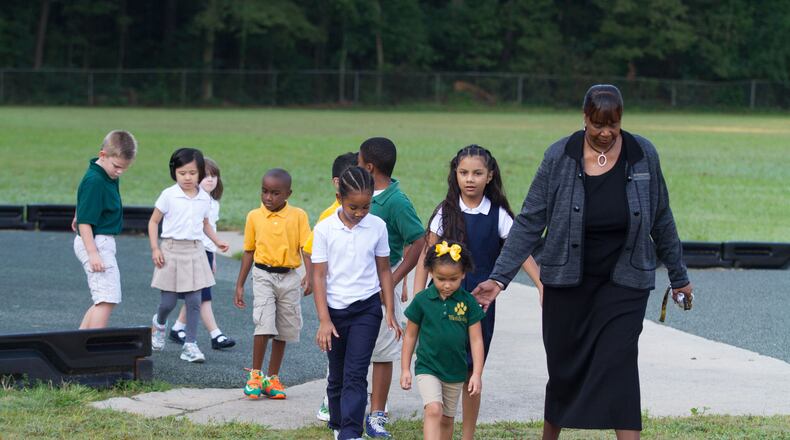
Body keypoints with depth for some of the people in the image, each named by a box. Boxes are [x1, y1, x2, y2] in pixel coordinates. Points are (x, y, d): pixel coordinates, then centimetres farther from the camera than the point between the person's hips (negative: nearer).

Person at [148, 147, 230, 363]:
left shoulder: (204, 198, 6)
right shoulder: (169, 195, -5)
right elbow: (154, 222, 1)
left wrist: (217, 241, 7)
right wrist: (155, 249, -7)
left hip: (195, 251, 3)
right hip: (172, 250, -3)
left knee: (194, 300, -2)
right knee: (169, 301, 1)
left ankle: (190, 345, 2)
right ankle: (159, 323, 34)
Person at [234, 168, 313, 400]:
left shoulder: (298, 216, -1)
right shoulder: (254, 217, 3)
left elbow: (305, 248, -5)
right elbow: (249, 251, 10)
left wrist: (309, 275, -20)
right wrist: (239, 285, 10)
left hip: (289, 277, 1)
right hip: (264, 275, -1)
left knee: (283, 330, 8)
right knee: (264, 325, -16)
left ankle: (272, 378, 19)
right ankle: (255, 375, -4)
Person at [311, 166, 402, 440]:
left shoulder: (377, 227, -2)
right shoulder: (324, 230, -7)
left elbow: (384, 271, 7)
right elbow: (319, 276, -6)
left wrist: (389, 313, 5)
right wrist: (324, 320, -10)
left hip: (367, 307, 0)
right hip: (335, 309, 1)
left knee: (355, 375, -11)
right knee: (337, 375, 13)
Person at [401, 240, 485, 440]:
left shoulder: (468, 302, -5)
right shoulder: (422, 300, -7)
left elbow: (476, 340, -2)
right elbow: (410, 335, 3)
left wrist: (477, 374, -8)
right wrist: (405, 369, 3)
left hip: (456, 371, 2)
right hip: (427, 368, -2)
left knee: (447, 419, 14)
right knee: (433, 410, -21)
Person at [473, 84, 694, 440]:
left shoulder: (643, 155, -4)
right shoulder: (559, 157, -9)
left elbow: (661, 221, 7)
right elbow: (529, 223, -6)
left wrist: (678, 277, 14)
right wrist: (499, 277, -11)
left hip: (624, 283, 0)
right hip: (567, 283, 0)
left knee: (618, 362, -13)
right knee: (564, 367, 9)